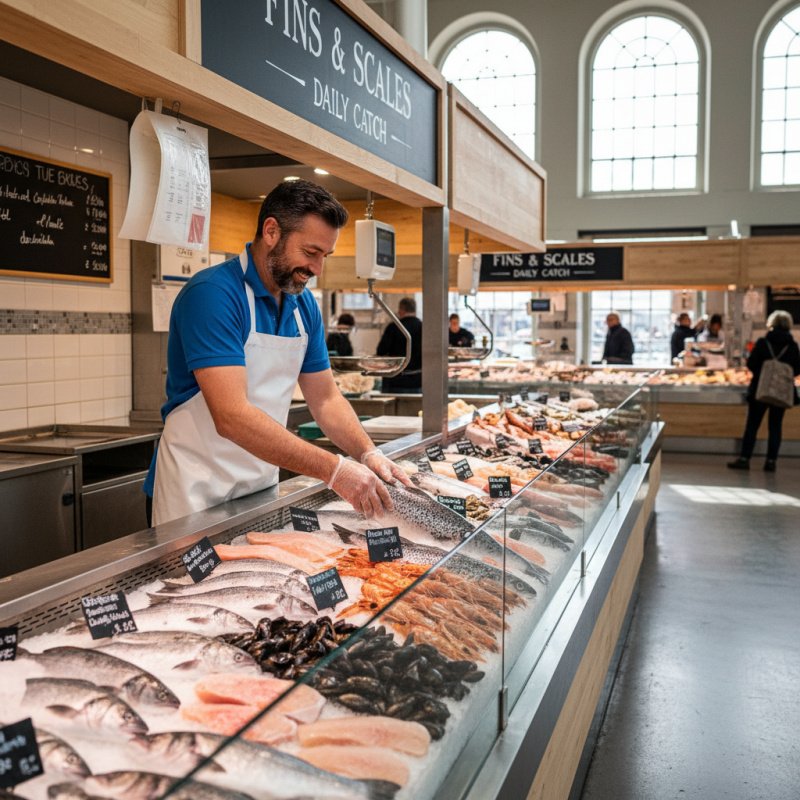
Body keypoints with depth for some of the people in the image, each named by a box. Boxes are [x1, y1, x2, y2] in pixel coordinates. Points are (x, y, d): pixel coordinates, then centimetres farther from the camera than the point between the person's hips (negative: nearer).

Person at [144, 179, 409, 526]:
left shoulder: (304, 305, 3)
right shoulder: (212, 293, -21)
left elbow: (326, 399, 9)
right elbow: (231, 417, -29)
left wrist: (368, 454, -10)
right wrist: (333, 469, -32)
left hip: (263, 487, 7)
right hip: (198, 493, -7)